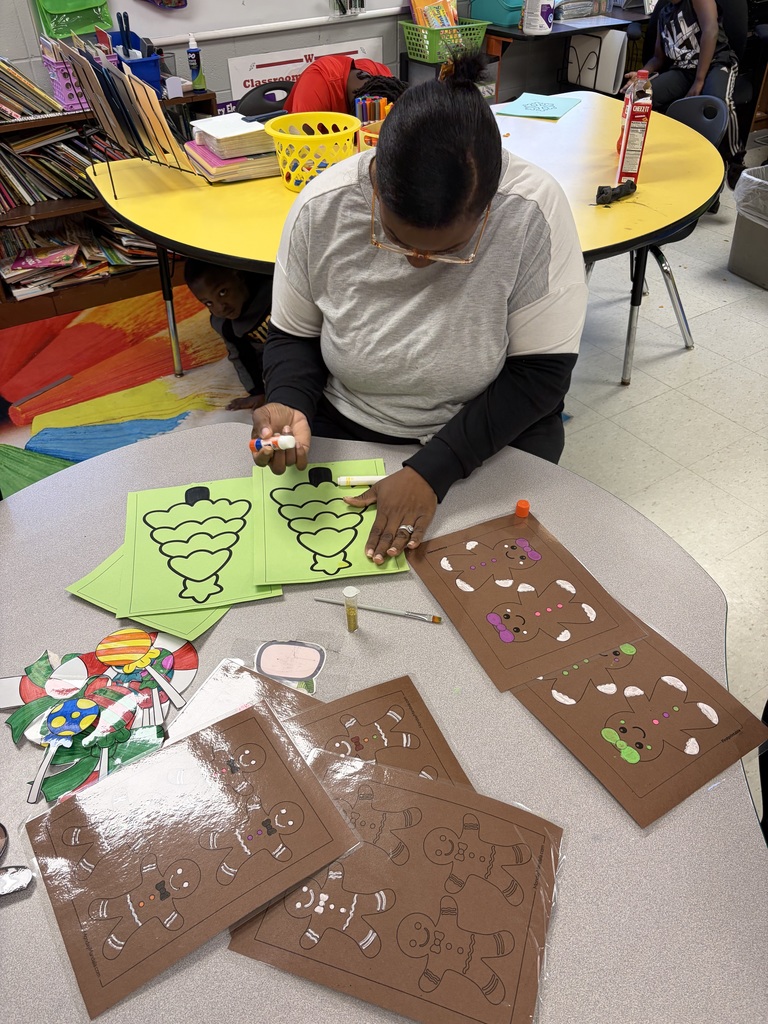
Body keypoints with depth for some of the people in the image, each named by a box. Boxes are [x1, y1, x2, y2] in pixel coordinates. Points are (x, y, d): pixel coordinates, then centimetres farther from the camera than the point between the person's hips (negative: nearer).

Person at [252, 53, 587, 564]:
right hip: (342, 431, 2)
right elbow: (293, 335, 0)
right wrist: (289, 408, -22)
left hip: (489, 440, -1)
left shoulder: (533, 211, -22)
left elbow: (541, 371, -17)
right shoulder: (321, 207, -16)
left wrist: (431, 472, -26)